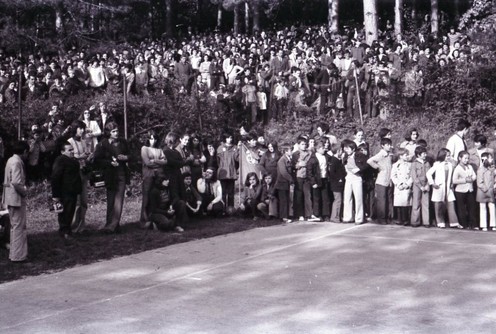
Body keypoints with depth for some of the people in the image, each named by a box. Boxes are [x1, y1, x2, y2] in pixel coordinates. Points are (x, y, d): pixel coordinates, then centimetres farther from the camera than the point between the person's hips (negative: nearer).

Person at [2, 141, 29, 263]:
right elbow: (16, 183, -26)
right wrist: (24, 192, -12)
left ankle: (14, 253, 25)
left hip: (11, 198, 10)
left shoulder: (11, 160, 11)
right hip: (16, 198, -10)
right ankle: (18, 256, 3)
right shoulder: (17, 162, -18)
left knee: (15, 226, 17)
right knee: (19, 227, -2)